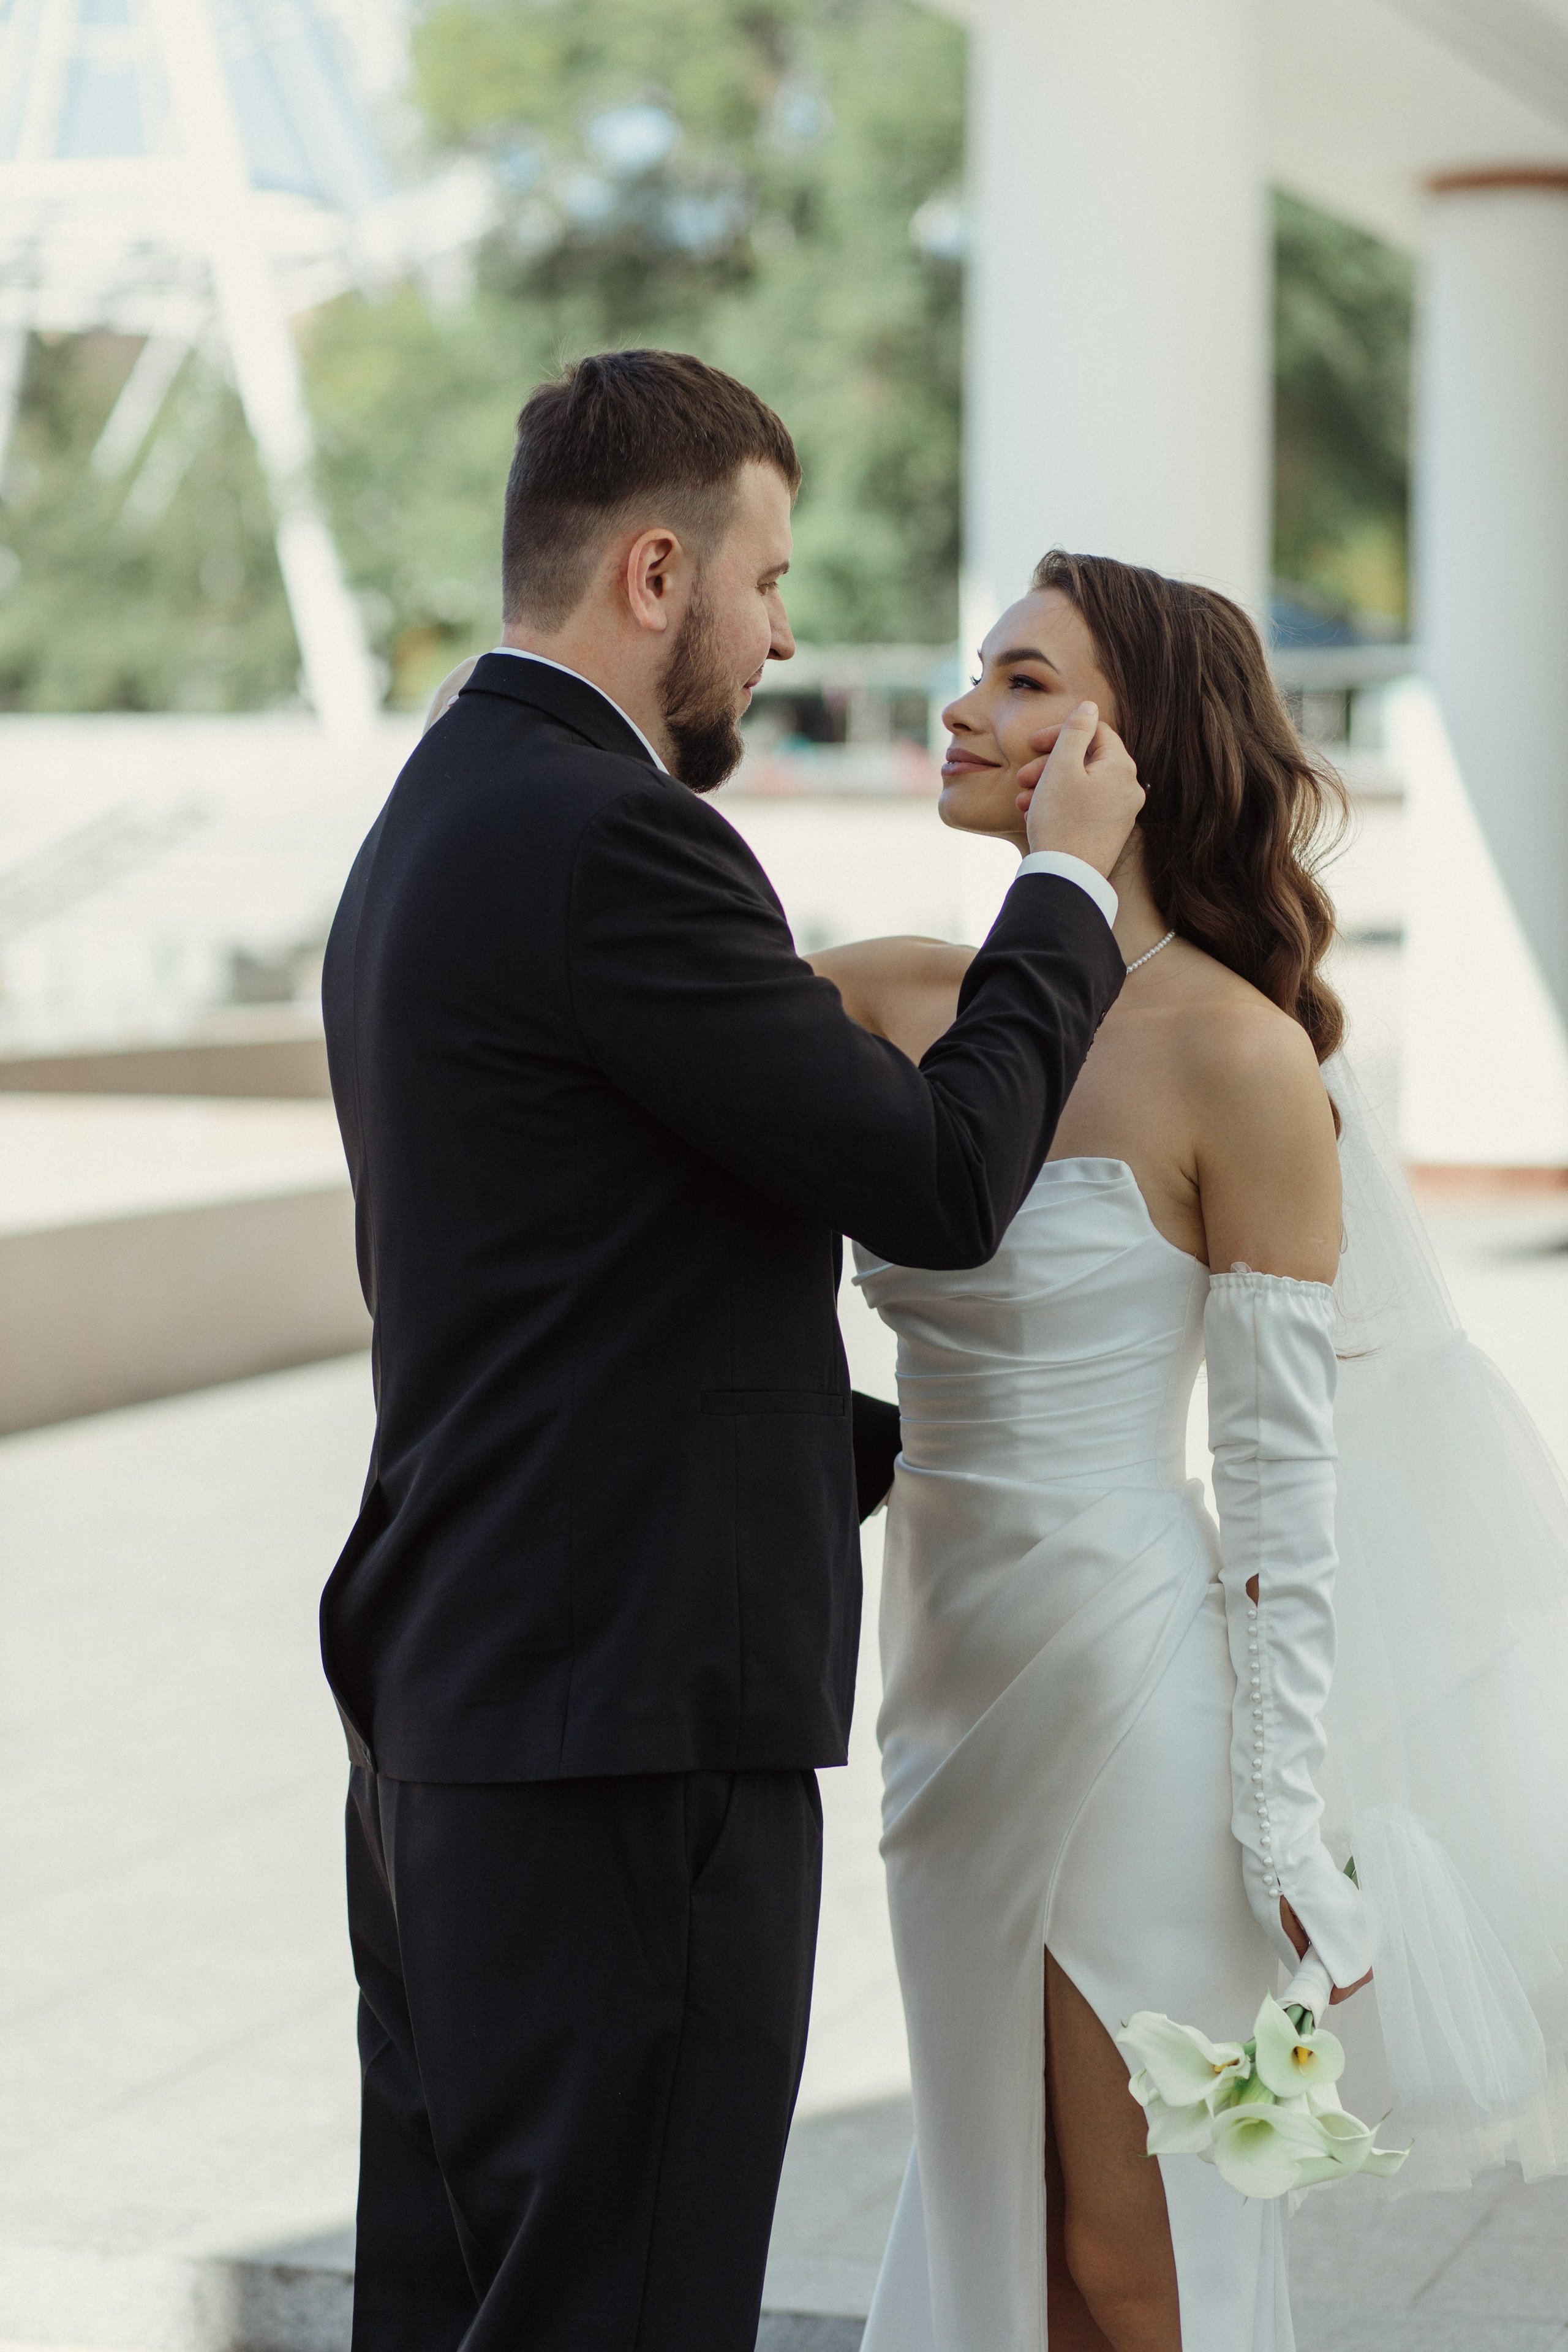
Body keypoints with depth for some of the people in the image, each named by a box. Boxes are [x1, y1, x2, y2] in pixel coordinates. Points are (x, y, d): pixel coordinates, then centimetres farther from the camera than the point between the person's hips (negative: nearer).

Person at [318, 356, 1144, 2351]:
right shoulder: (608, 840, -16)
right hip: (629, 1730, -10)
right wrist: (1065, 883, 0)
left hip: (439, 1712, 10)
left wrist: (878, 1435, 22)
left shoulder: (435, 821, 16)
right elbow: (939, 1180, -14)